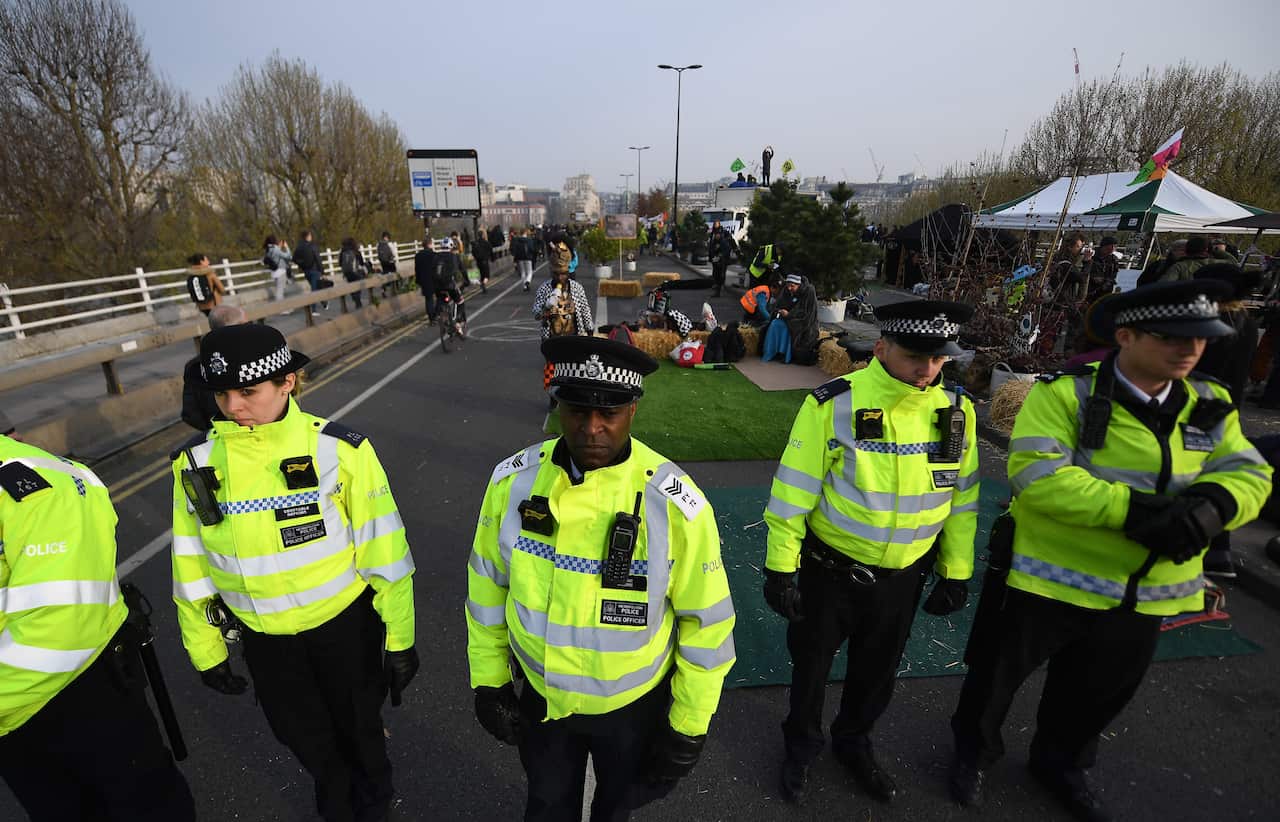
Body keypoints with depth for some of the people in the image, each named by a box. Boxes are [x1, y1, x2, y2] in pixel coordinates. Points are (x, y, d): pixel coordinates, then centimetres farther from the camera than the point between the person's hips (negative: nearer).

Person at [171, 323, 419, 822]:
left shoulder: (339, 449, -20)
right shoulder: (196, 462, -9)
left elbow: (383, 551, -14)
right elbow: (191, 563, 3)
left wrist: (398, 637, -8)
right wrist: (203, 647, 10)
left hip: (344, 624, -3)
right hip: (262, 637, 3)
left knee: (359, 730, 20)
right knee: (305, 739, 24)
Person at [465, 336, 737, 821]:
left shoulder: (675, 504, -27)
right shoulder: (514, 481, -18)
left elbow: (706, 620, -15)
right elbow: (488, 584, -3)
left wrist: (689, 726, -6)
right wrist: (488, 680, 4)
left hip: (634, 704, -1)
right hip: (540, 696, 2)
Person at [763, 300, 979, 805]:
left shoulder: (956, 411, -6)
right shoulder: (833, 403, -20)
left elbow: (961, 498, 5)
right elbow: (793, 489, -15)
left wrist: (956, 573, 9)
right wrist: (780, 568, -12)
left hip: (904, 578, 4)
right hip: (831, 571, -3)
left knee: (877, 671, 24)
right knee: (811, 667, 17)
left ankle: (853, 742, 53)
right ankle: (801, 747, 46)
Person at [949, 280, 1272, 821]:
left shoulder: (1210, 407, 3)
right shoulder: (1066, 394, -19)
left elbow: (1248, 474, -2)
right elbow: (1037, 475, -28)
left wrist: (1212, 505, -23)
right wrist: (1134, 509, -33)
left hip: (1143, 593, 6)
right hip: (1049, 578, -6)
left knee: (1099, 693, 27)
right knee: (997, 676, 14)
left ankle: (1060, 764, 55)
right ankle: (973, 751, 43)